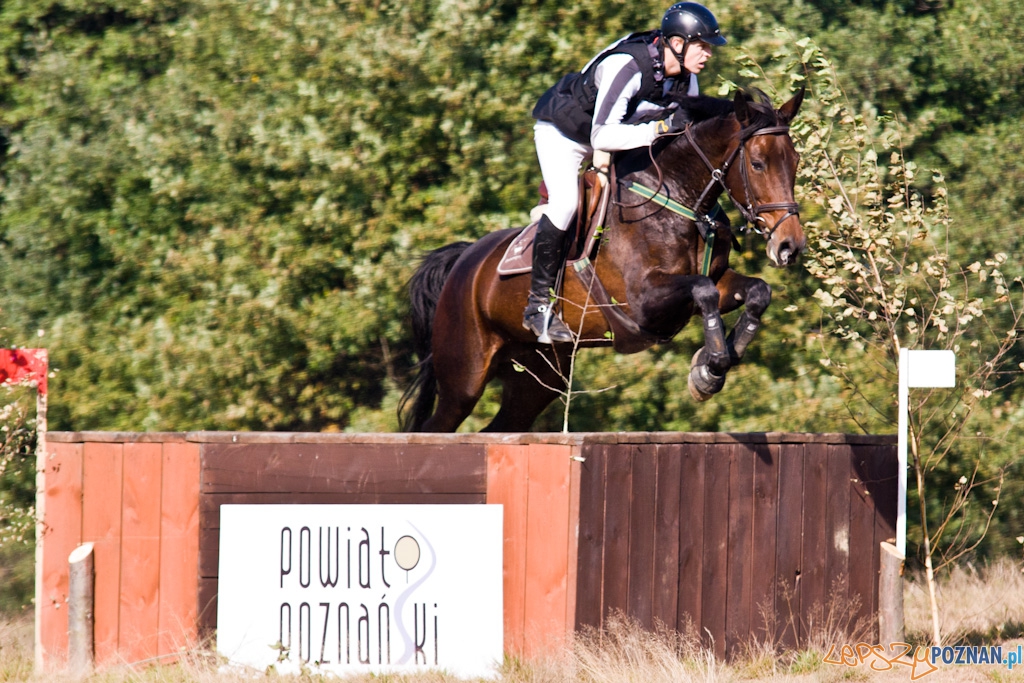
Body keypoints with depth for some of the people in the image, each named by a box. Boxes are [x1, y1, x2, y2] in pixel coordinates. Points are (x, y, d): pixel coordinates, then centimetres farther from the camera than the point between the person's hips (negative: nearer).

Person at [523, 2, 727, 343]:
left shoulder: (686, 79, -14)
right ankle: (538, 304, -20)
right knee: (565, 202, -27)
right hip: (562, 132, -8)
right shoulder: (627, 68, -38)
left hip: (612, 132, 8)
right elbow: (602, 137, -43)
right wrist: (660, 127, -49)